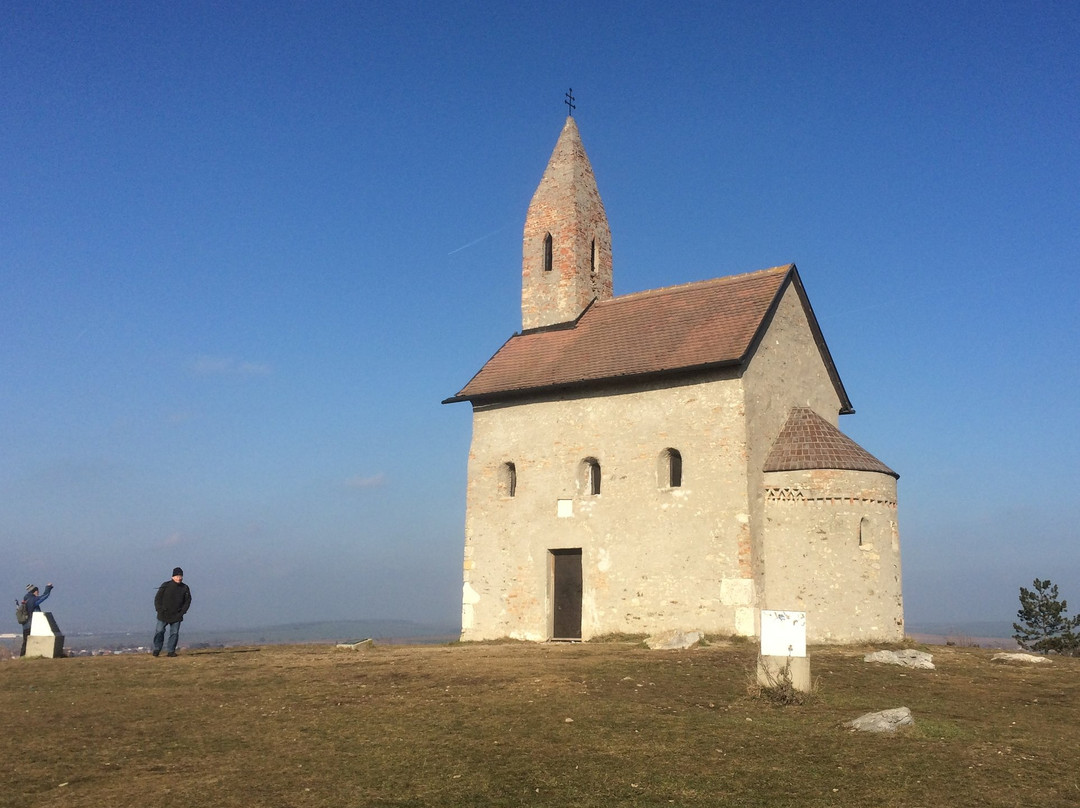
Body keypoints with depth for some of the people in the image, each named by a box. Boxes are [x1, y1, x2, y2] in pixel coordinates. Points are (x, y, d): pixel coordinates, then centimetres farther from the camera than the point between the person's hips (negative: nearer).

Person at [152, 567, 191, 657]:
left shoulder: (185, 588, 3)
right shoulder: (165, 586, -4)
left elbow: (187, 601, 9)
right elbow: (157, 598, 1)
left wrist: (182, 612, -1)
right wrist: (160, 610, -7)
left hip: (177, 616, 2)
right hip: (163, 615, -2)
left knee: (174, 633, 1)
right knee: (159, 631, -3)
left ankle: (171, 651, 8)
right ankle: (156, 649, 11)